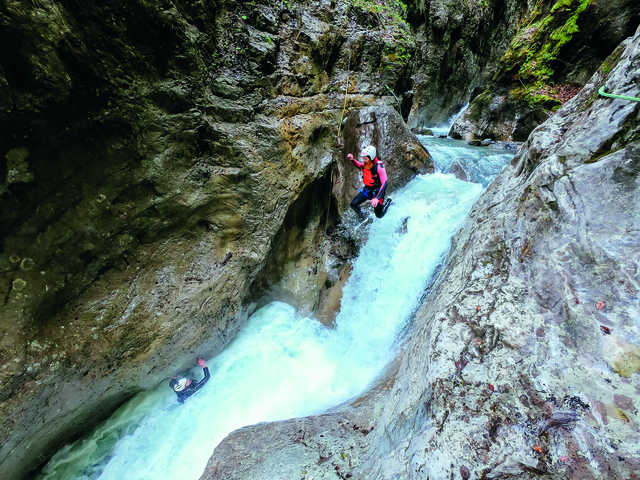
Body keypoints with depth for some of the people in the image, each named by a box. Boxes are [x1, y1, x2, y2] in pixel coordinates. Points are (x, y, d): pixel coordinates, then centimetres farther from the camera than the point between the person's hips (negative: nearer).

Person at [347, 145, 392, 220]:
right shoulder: (365, 164, -11)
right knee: (353, 204, -9)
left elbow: (384, 184, -32)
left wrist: (377, 198, -44)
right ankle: (362, 217, 19)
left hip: (377, 191, -5)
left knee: (379, 215, 4)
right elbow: (359, 166, 15)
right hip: (368, 189, 5)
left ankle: (388, 202, 34)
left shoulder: (379, 167, -28)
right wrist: (352, 160, -5)